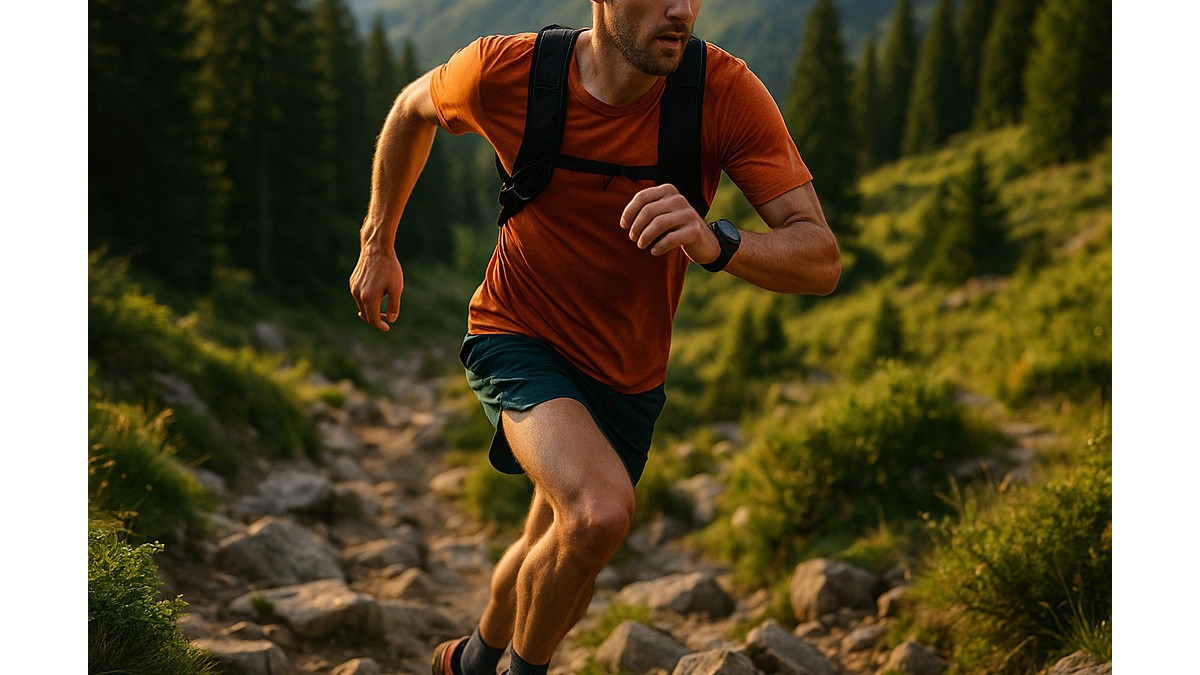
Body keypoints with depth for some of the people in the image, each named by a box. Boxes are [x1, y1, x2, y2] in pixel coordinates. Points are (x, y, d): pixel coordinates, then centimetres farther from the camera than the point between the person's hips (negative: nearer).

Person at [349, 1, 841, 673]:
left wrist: (713, 242, -46)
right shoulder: (504, 71, -21)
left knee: (554, 566, 19)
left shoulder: (727, 92, -23)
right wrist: (379, 245, 9)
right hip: (519, 337, -3)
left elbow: (821, 260, -27)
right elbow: (414, 108, 3)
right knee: (599, 513, -30)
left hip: (630, 376, 3)